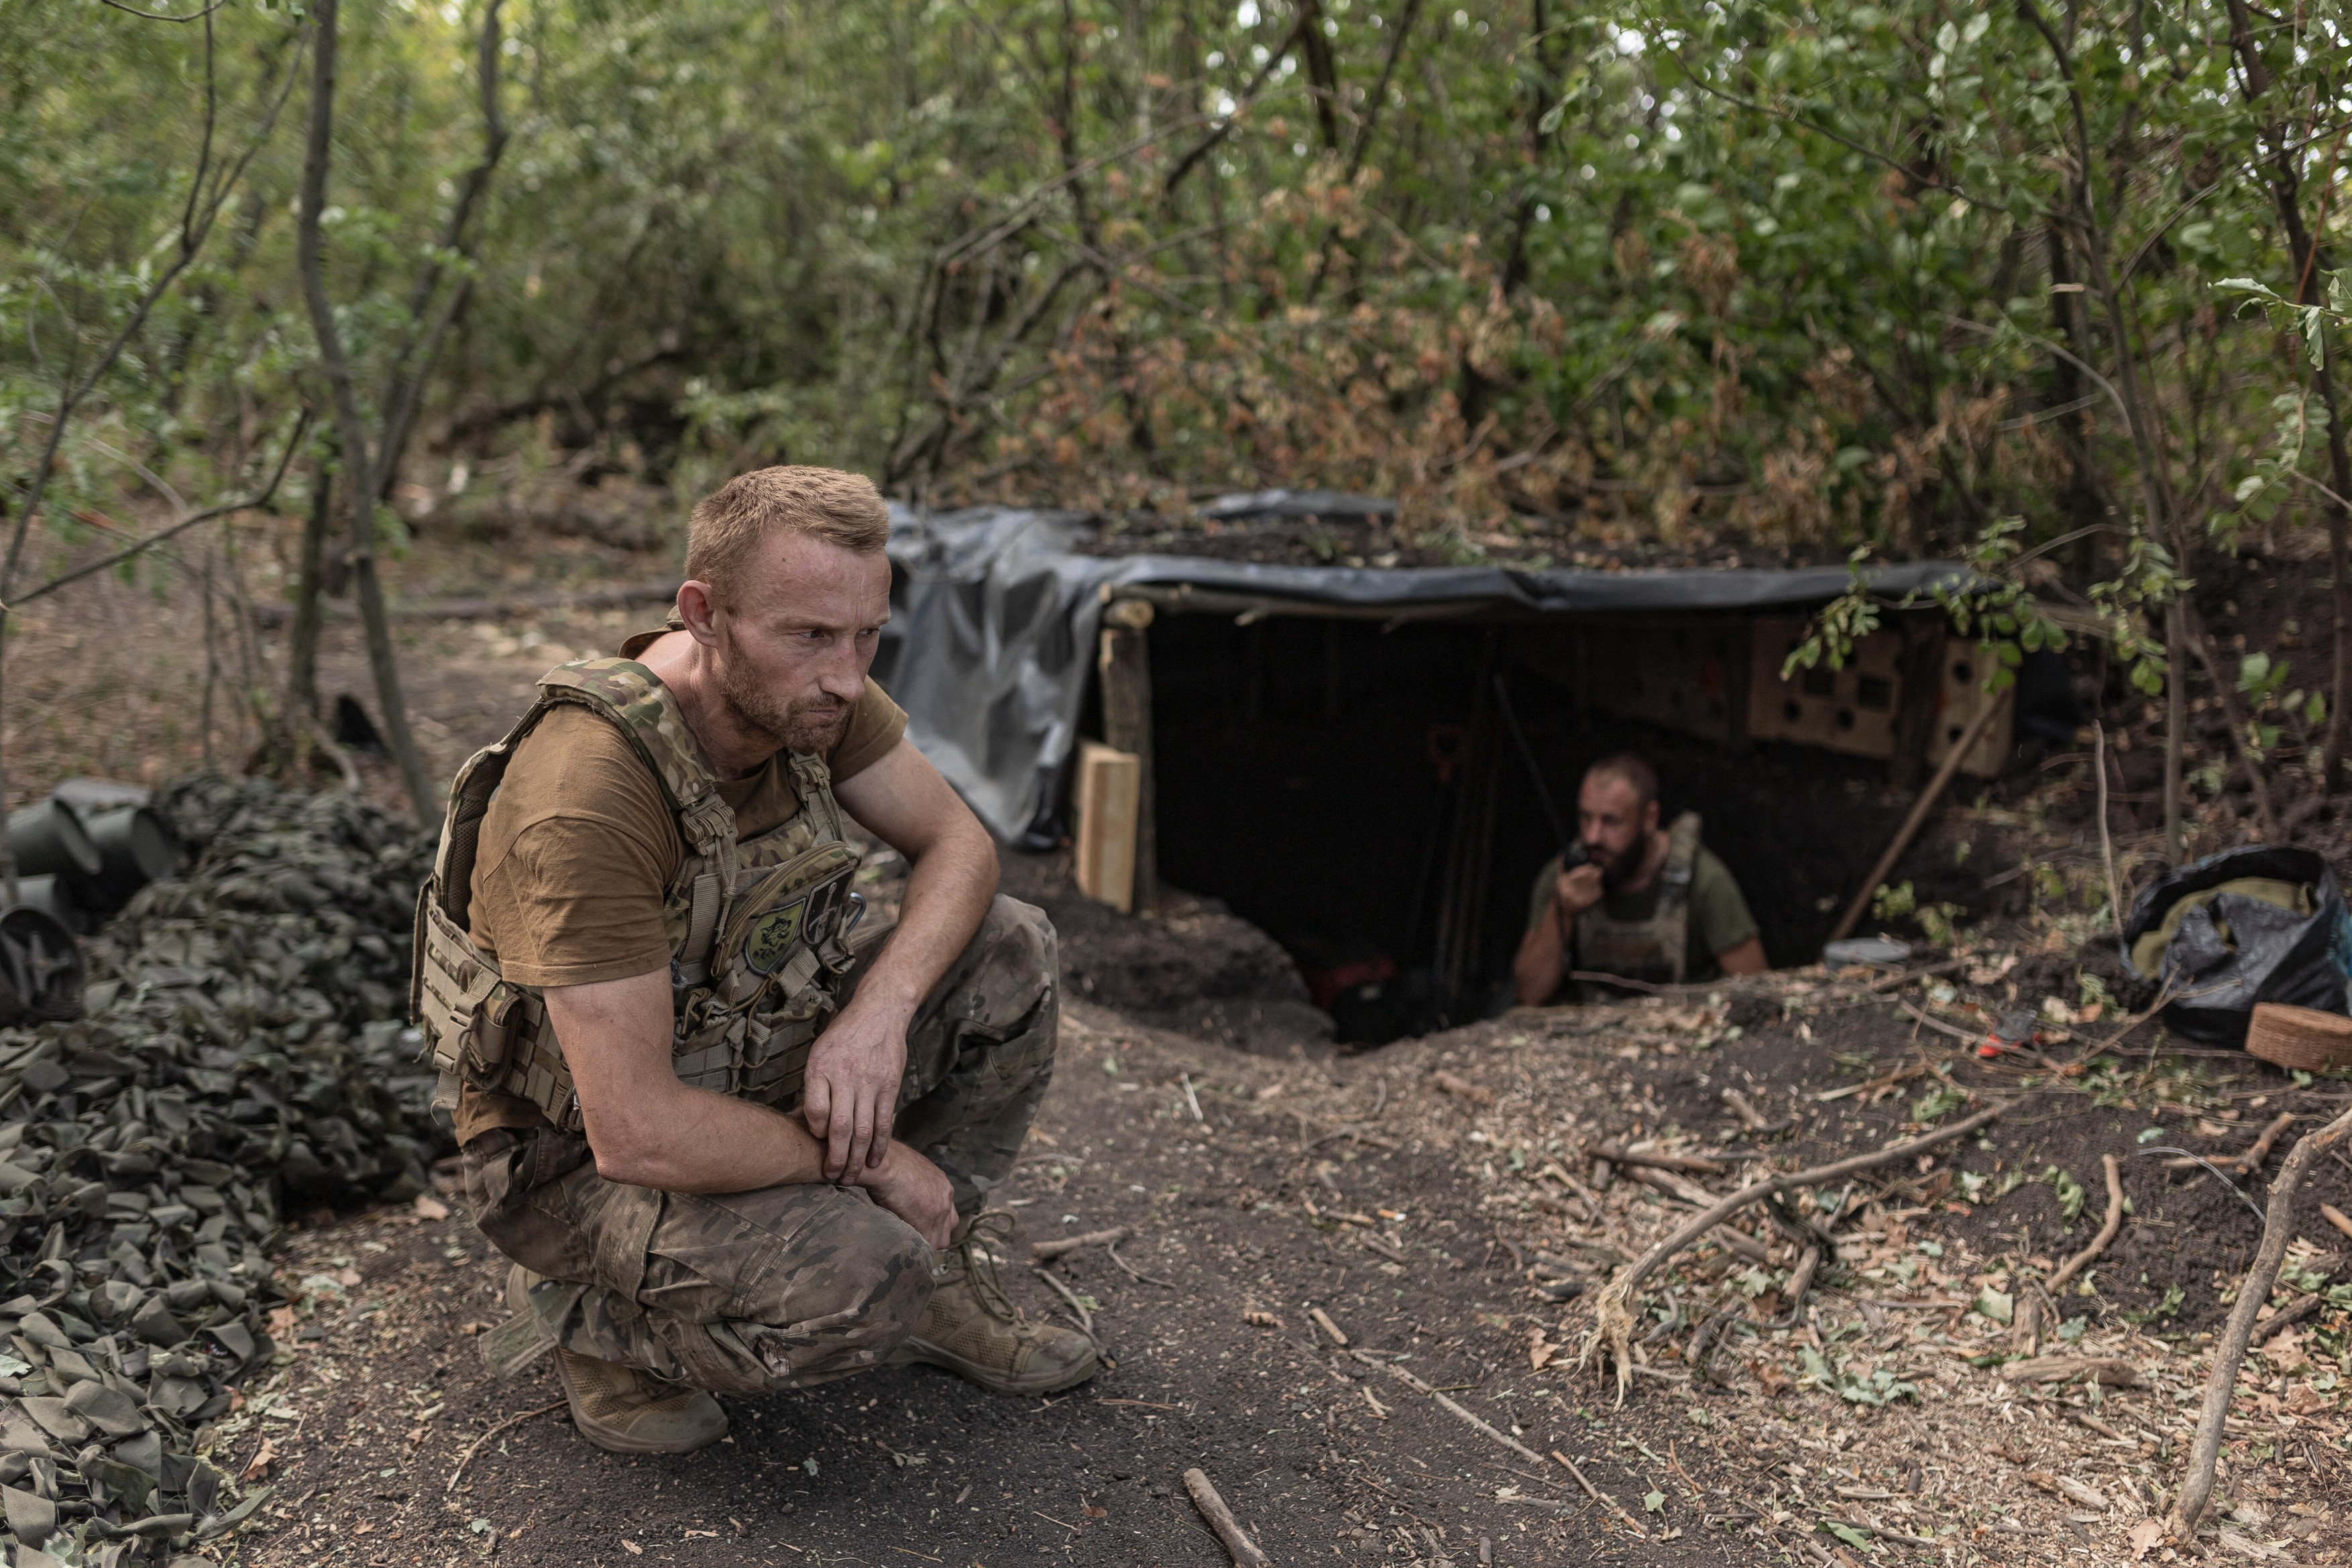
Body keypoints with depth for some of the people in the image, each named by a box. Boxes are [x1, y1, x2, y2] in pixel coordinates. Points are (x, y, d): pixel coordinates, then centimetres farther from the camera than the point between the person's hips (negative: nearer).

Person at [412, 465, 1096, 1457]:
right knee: (856, 1284, -31)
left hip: (740, 1068, 7)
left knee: (1009, 953, -7)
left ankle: (932, 1273, 11)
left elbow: (956, 845, -3)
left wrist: (879, 1010, -23)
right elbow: (637, 1135, -36)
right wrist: (870, 1158, -22)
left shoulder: (804, 690, -13)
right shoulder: (587, 797, -36)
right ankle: (585, 1312, 0)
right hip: (574, 1152, -7)